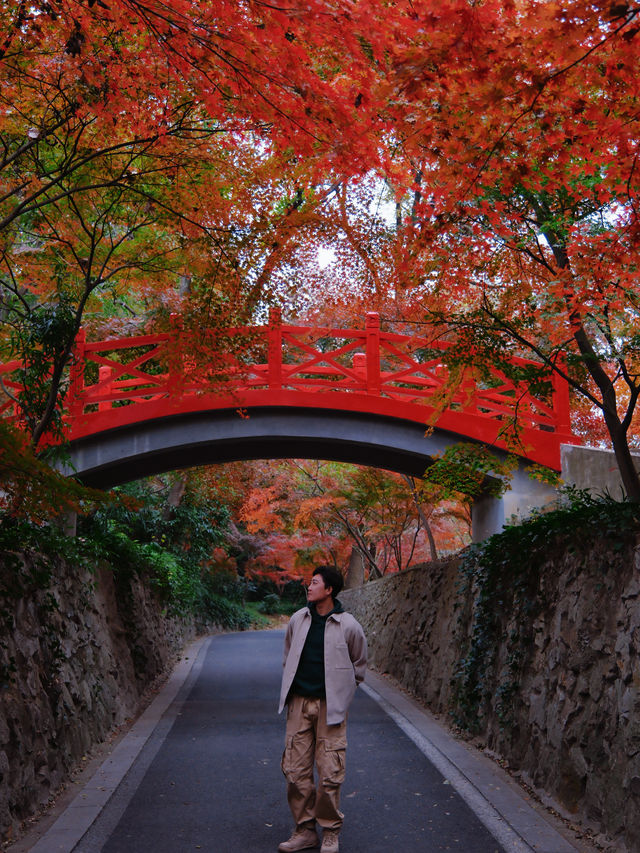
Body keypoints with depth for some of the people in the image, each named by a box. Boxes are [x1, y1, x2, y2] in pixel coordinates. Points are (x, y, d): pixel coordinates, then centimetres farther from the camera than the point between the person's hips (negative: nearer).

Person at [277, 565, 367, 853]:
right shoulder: (298, 620, 5)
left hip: (330, 706, -4)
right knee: (295, 770, 4)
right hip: (299, 703, 4)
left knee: (330, 773, -1)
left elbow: (359, 667, 8)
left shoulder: (348, 626, -7)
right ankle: (305, 830, 18)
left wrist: (340, 693, 7)